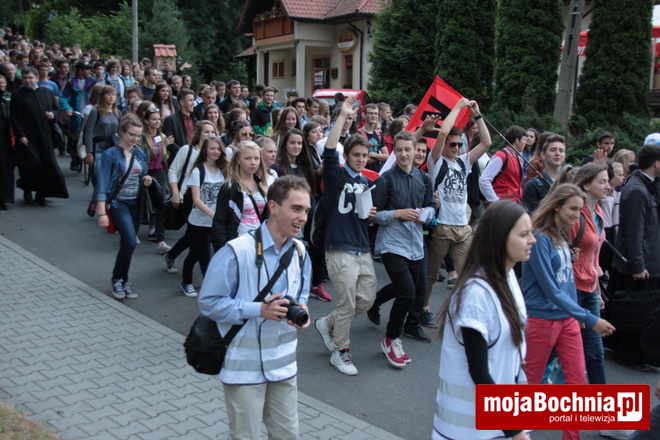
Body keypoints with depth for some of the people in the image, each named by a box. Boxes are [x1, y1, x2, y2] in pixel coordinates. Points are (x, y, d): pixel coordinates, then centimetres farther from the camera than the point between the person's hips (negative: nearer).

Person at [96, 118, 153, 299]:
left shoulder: (140, 154, 8)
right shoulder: (111, 154, -8)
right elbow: (103, 184, -12)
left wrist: (146, 181, -6)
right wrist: (102, 213, -18)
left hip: (136, 203, 5)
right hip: (118, 203, -5)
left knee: (128, 243, 7)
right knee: (130, 241, -18)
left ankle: (123, 281, 20)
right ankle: (117, 280, 3)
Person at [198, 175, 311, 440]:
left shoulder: (299, 252, 2)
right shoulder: (237, 252, -19)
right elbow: (209, 302, -16)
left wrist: (301, 310, -8)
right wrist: (259, 310, -25)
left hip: (284, 364, 6)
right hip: (245, 366, -6)